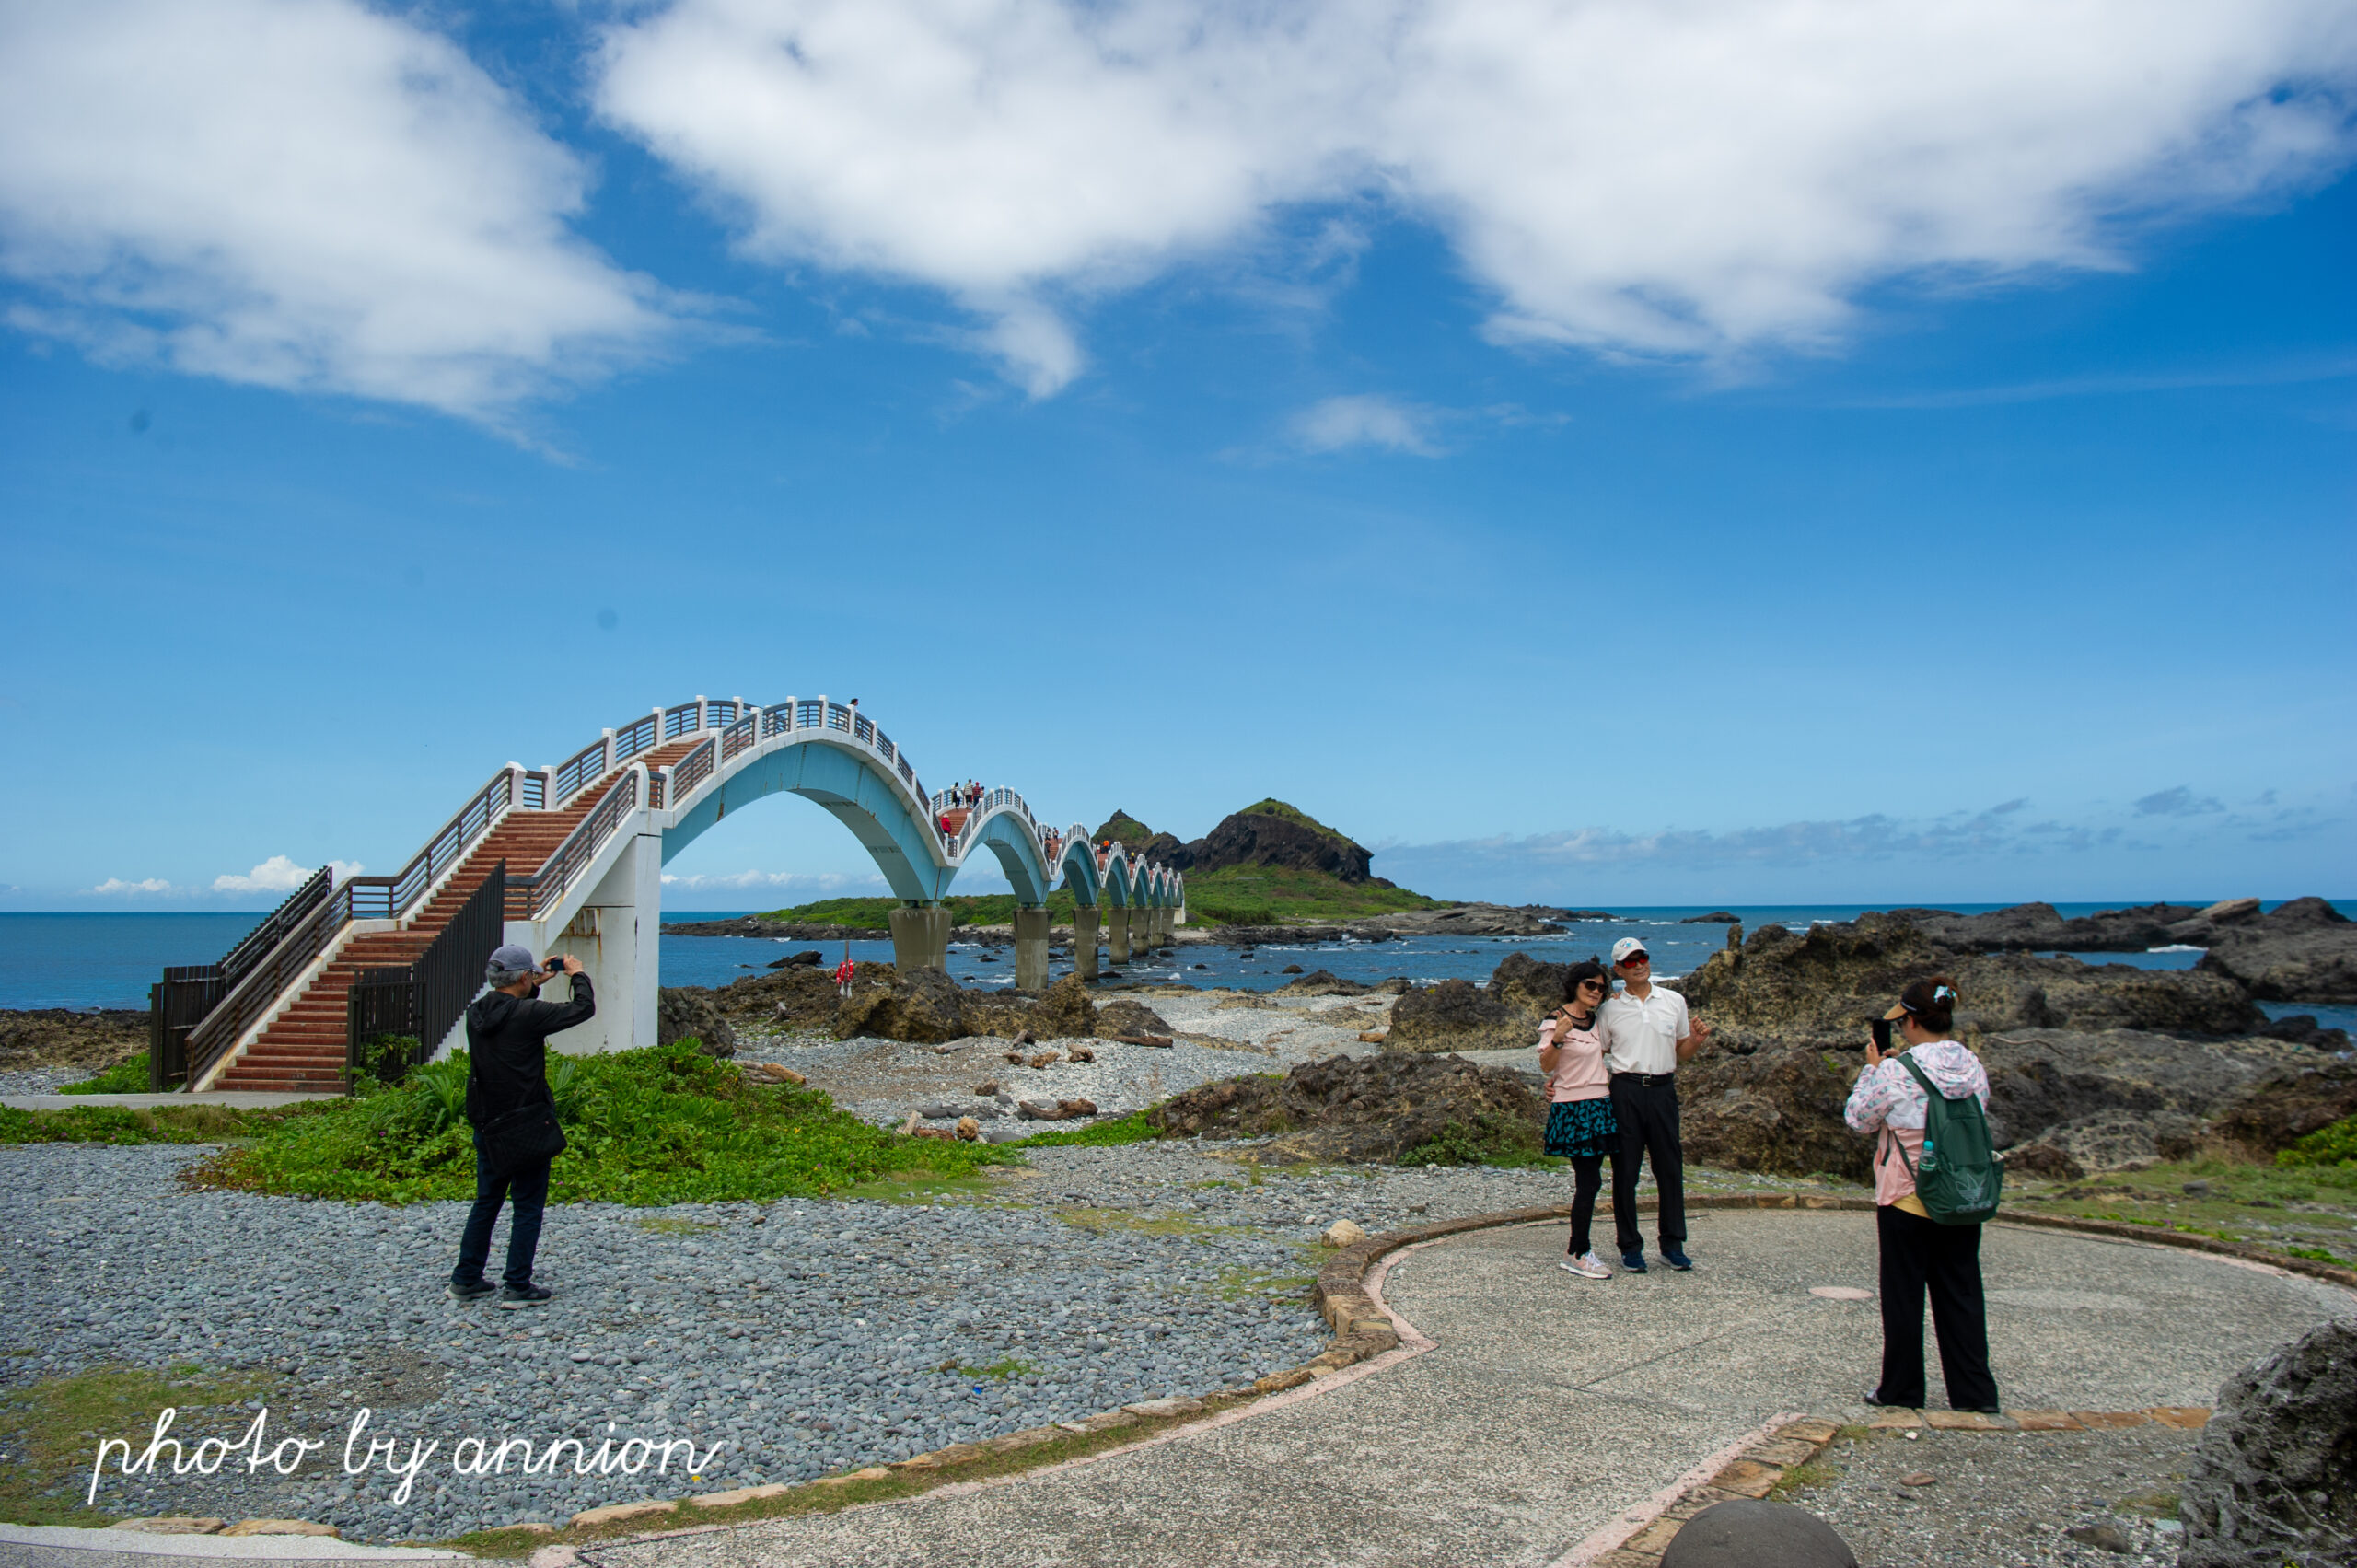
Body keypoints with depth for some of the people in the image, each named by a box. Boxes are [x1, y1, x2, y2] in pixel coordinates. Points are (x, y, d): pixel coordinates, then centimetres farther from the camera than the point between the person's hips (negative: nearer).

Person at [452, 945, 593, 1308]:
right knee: (528, 1206, 4)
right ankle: (517, 1287, 6)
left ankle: (466, 1279, 23)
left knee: (486, 1202, 19)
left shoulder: (476, 1013, 1)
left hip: (486, 1125, 7)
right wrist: (578, 975, 5)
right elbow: (583, 1009, -12)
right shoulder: (527, 1014, -19)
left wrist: (535, 986, 25)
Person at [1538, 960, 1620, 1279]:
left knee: (1588, 1181, 7)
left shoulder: (1596, 1020, 14)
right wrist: (1557, 1038, -28)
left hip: (1600, 1106, 7)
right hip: (1573, 1109, -7)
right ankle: (1578, 1254, -3)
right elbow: (1546, 1066, -14)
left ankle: (1578, 1246, 16)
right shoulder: (1555, 1020, -9)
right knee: (1589, 1180, -9)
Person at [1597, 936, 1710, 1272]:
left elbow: (1681, 1051, 17)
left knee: (1670, 1168, 4)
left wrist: (1697, 1039, -4)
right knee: (1625, 1171, 2)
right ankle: (1630, 1247, 11)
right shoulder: (1610, 1009, 4)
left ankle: (1672, 1245, 16)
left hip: (1663, 1089, 2)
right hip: (1626, 1090, -1)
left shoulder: (1674, 1001, 9)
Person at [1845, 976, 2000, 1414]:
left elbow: (1858, 1119, -7)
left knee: (1904, 1295, 8)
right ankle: (1975, 1392, 16)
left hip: (1907, 1198, -5)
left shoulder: (1897, 1070, -18)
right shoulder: (1973, 1065, -1)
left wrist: (1873, 1067, 2)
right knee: (1962, 1293, 13)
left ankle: (1901, 1389, 18)